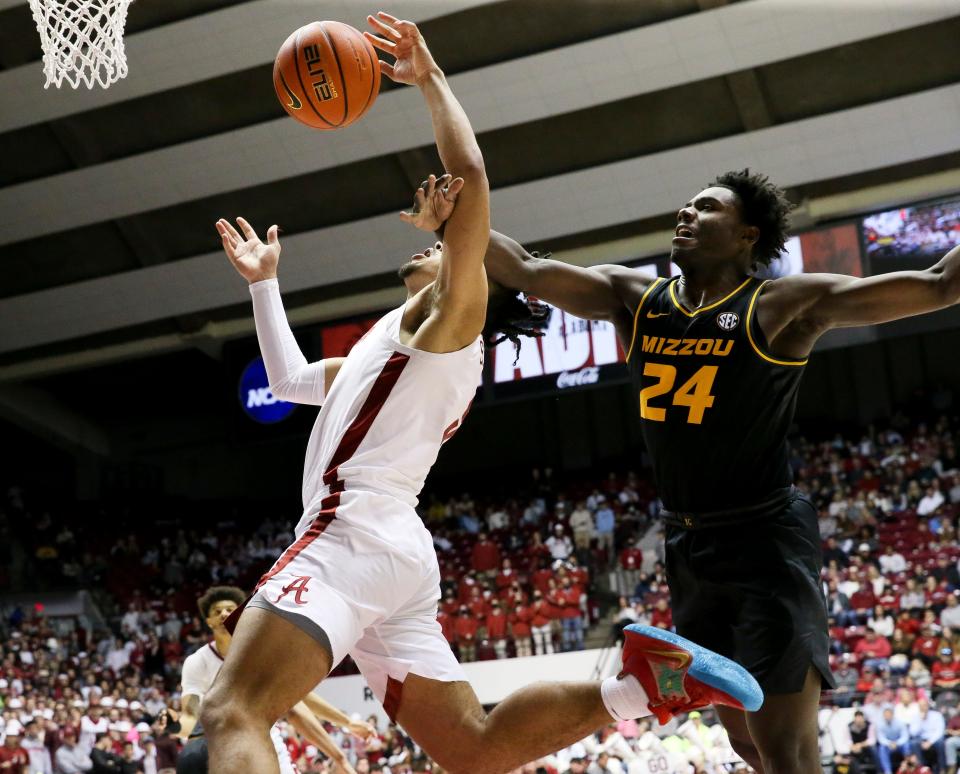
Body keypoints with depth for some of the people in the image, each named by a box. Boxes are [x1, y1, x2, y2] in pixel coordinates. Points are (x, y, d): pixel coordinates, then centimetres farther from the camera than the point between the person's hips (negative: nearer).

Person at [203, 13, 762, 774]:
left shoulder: (451, 314, 5)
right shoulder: (400, 349, 31)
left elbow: (470, 174, -10)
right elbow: (289, 379, 42)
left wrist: (429, 76, 1)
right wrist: (264, 280, 39)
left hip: (356, 536, -10)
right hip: (390, 551, 10)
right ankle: (640, 682, -4)